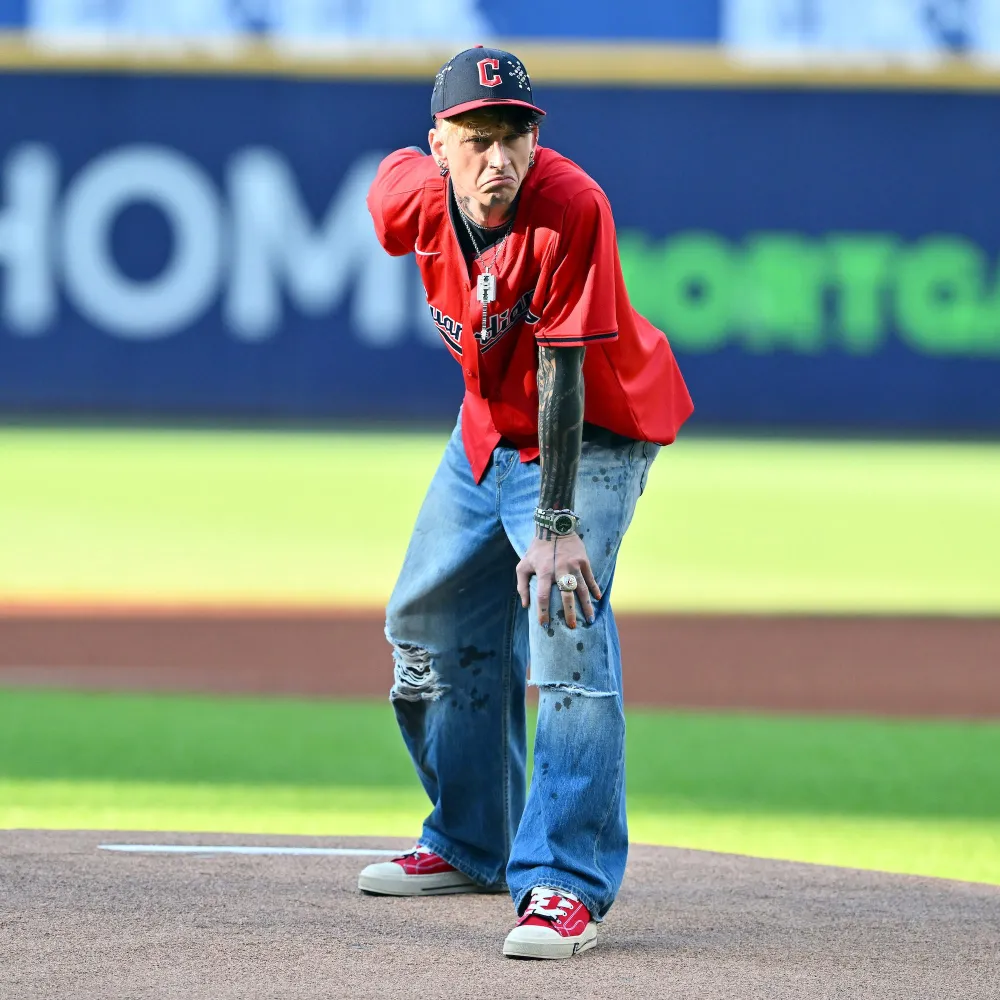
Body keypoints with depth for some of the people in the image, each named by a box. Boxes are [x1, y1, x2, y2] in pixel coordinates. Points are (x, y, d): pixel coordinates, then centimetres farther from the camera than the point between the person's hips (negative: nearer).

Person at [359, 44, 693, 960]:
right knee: (430, 625, 17)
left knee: (566, 633, -23)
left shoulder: (571, 209, -33)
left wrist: (556, 523, -37)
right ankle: (471, 845, 35)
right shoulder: (409, 193, -17)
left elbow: (564, 375, -34)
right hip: (490, 423, 7)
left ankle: (568, 883, -25)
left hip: (591, 431, -7)